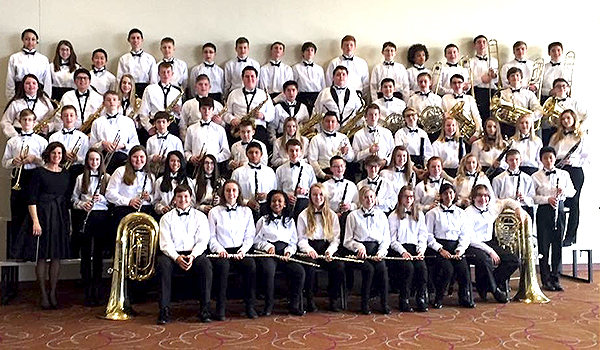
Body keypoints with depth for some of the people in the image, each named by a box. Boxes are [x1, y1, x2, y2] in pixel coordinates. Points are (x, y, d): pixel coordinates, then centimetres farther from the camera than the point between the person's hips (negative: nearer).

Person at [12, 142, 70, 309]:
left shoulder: (65, 174, 11)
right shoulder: (39, 172, -3)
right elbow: (32, 200, -7)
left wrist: (69, 221, 12)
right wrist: (35, 221, -15)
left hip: (60, 216, 4)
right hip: (42, 214, -4)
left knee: (57, 256, 5)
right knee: (41, 256, -1)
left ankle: (53, 293, 13)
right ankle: (44, 294, 7)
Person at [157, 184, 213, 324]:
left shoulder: (200, 216, 15)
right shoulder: (167, 218, 14)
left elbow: (202, 241, 3)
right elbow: (165, 243, 2)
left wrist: (192, 256, -16)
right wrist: (176, 257, -17)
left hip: (194, 254, 0)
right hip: (173, 255, 0)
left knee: (206, 264, -31)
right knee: (163, 263, -32)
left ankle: (205, 310, -26)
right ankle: (164, 310, -27)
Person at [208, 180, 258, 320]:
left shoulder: (246, 211, 17)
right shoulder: (214, 212, 12)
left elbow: (250, 236, 11)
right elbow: (211, 237, 6)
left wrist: (243, 250, -7)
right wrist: (219, 250, -13)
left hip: (240, 251, 1)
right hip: (222, 252, -1)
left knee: (251, 264, -30)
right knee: (223, 265, -35)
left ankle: (250, 306, -20)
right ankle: (221, 307, -24)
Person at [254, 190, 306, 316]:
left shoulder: (290, 221, 23)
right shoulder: (263, 220, 17)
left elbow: (294, 242, 19)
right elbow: (256, 240, 10)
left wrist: (289, 251, -1)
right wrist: (267, 246, -7)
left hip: (285, 254, 2)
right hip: (268, 253, -2)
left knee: (300, 271, -25)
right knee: (269, 270, -35)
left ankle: (294, 305, -11)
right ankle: (269, 305, -18)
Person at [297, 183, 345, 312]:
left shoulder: (332, 215, 15)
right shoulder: (303, 215, 9)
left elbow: (336, 239, 10)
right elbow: (301, 239, 1)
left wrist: (330, 251, -11)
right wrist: (309, 249, -20)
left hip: (327, 249, 2)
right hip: (310, 249, -2)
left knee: (339, 266, -28)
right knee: (310, 267, -34)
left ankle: (334, 299, -8)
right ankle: (310, 300, -12)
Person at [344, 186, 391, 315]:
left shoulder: (381, 215, 20)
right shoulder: (353, 216, 12)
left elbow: (386, 239, 14)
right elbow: (347, 241, 8)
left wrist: (381, 251, -5)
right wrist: (359, 246, -12)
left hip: (377, 249, 2)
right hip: (360, 251, -2)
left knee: (382, 268, -28)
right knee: (369, 269, -30)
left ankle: (385, 303, -17)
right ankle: (364, 304, -16)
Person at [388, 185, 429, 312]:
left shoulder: (419, 215, 20)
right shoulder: (393, 216, 9)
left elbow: (423, 236, 15)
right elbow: (392, 240, 2)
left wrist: (421, 251, -4)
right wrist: (403, 252, -14)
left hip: (415, 249, 3)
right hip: (399, 250, -3)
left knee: (422, 267, -28)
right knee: (408, 267, -30)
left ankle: (421, 299, -16)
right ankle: (404, 301, -18)